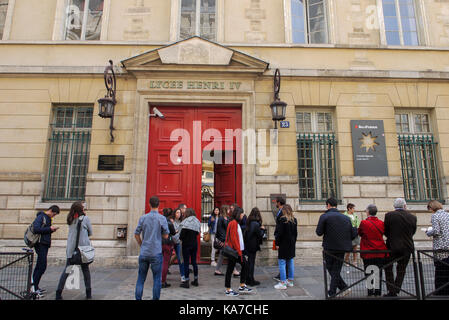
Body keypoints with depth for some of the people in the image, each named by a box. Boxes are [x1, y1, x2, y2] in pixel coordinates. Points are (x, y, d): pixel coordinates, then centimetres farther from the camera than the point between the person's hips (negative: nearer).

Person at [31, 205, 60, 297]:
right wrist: (49, 228, -16)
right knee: (42, 267, -9)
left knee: (39, 266, 13)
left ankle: (35, 286, 20)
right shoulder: (41, 217, -9)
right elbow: (36, 229, -21)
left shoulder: (48, 218, 18)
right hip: (40, 244, -9)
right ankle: (34, 286, -2)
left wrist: (52, 230, 4)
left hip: (45, 244, 9)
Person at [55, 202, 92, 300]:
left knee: (67, 270, 9)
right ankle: (88, 293, 13)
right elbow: (90, 233, 0)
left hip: (71, 249, 3)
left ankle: (59, 293, 5)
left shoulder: (71, 219, 5)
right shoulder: (85, 218, -8)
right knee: (85, 269, 7)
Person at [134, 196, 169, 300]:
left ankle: (138, 298, 17)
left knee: (141, 279, 14)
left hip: (143, 253, 3)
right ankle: (155, 298, 13)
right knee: (157, 279, 8)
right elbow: (166, 236, -4)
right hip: (156, 253, -3)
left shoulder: (143, 218, 0)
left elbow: (136, 234, 5)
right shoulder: (162, 218, -8)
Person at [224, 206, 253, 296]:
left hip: (237, 250, 10)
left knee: (245, 264, 10)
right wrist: (239, 251, -18)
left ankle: (242, 286, 19)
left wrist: (240, 251, 14)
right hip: (234, 251, -10)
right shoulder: (233, 223, -16)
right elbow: (233, 238, -20)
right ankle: (228, 290, 11)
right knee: (230, 269, 0)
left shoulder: (236, 223, 15)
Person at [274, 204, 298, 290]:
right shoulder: (294, 220, 6)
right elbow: (295, 233, 12)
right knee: (290, 262, 15)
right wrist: (293, 242, 19)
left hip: (283, 244, -7)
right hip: (292, 244, 7)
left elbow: (279, 233, -16)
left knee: (282, 263, -1)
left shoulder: (282, 219, -15)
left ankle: (283, 283, 0)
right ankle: (290, 281, 24)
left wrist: (277, 243, -8)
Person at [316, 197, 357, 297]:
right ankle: (332, 292, 17)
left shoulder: (324, 216, -10)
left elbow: (319, 232, -11)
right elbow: (352, 234, 4)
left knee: (331, 269, 14)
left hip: (330, 248, -4)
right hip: (342, 248, 4)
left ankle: (343, 287, 11)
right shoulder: (346, 218, 4)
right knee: (336, 270, 14)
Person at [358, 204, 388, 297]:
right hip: (380, 252, 4)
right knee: (378, 274, 12)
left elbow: (360, 233, 2)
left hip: (368, 252, -3)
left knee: (369, 274, 7)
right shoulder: (381, 223, -2)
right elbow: (383, 233, 12)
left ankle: (370, 293, 10)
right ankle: (378, 293, 17)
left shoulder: (364, 223, -13)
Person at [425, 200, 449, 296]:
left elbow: (436, 232, -15)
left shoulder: (435, 216, -7)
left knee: (440, 272, 0)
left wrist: (428, 232, 4)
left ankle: (440, 294, 4)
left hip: (441, 248, -6)